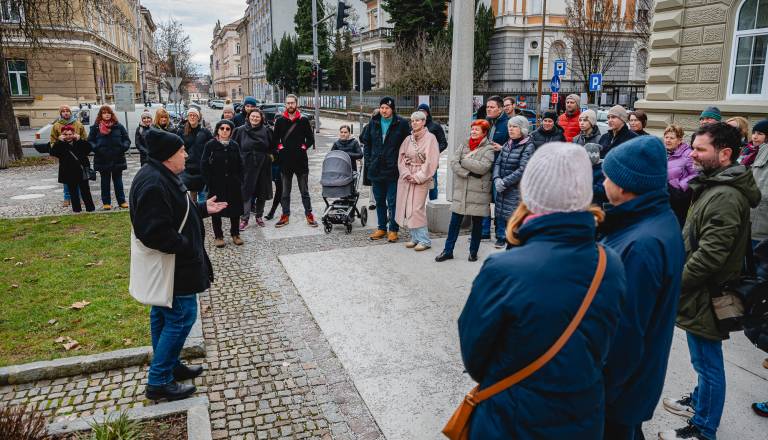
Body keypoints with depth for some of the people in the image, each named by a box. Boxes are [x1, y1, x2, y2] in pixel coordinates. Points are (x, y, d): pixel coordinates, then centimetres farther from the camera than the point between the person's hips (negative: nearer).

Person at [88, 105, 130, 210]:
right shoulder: (95, 127, 3)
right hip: (102, 159, 0)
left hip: (118, 158, 0)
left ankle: (121, 201, 14)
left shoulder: (118, 126, 4)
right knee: (105, 182, 7)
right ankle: (106, 202, 14)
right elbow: (90, 141, 3)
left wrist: (124, 147, -11)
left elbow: (127, 139, 7)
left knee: (118, 181, 8)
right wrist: (96, 148, -14)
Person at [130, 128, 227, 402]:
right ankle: (159, 382, 9)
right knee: (182, 317, -2)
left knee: (163, 315, 20)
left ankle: (169, 365, 36)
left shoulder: (160, 176, 8)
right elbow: (156, 232, -30)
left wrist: (203, 209, 13)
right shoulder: (153, 184, -26)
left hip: (170, 264, 11)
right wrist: (187, 246, -20)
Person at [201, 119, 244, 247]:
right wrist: (209, 183, -11)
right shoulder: (210, 145, -5)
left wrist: (239, 181, 1)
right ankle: (218, 236, 18)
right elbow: (204, 165, -6)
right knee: (216, 210, 6)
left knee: (235, 209, 8)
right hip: (216, 184, -3)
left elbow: (240, 165, 9)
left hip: (233, 184, 3)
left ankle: (235, 234, 23)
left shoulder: (234, 145, 5)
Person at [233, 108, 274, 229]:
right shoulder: (241, 130, 2)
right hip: (247, 166, -2)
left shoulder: (266, 131, 4)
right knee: (246, 192, -4)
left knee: (262, 192, 8)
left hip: (263, 166, 2)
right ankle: (244, 219, 0)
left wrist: (271, 155, 4)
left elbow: (272, 146, 14)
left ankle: (259, 216, 23)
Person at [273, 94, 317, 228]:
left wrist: (304, 147, -6)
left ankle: (309, 215, 14)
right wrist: (280, 148, -2)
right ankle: (285, 215, 19)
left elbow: (310, 138, 6)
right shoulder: (280, 121, 5)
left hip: (301, 160, -2)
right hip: (285, 161, 2)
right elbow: (275, 139, 12)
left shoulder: (304, 121, 1)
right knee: (285, 191, 10)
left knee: (304, 191, 7)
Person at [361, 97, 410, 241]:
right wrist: (368, 160, 7)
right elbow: (366, 141, 17)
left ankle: (393, 230, 12)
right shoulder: (374, 123, 7)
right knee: (379, 201, 13)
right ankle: (381, 228, 24)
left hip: (393, 170, -5)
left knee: (393, 202, 1)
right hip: (376, 169, 5)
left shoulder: (401, 123, -6)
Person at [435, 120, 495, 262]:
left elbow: (482, 167, -19)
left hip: (478, 192, -4)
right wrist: (468, 173, -16)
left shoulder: (488, 149, -4)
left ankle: (473, 252, 22)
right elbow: (453, 162, -3)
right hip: (461, 191, 4)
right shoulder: (464, 146, 11)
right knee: (455, 222, 5)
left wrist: (464, 160, -10)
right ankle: (448, 251, 13)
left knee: (477, 223, 8)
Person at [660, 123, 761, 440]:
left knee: (708, 363, 5)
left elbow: (709, 255, -28)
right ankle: (700, 401, 43)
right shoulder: (714, 186, 10)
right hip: (700, 292, 10)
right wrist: (677, 278, 16)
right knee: (704, 360, 25)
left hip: (706, 296, -10)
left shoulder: (725, 196, -24)